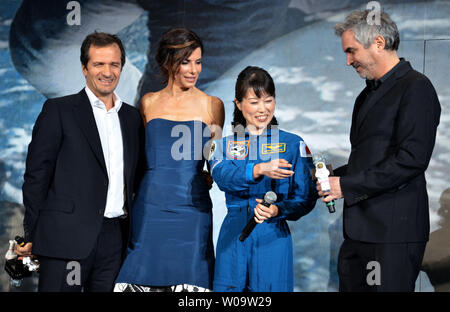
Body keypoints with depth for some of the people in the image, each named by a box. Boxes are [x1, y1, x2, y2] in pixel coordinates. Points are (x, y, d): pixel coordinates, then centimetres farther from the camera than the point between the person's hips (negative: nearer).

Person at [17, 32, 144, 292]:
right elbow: (37, 174, -2)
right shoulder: (59, 110, 1)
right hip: (66, 238, -4)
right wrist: (31, 234, -5)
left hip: (115, 239, 5)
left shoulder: (132, 117, 16)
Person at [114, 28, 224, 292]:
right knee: (143, 276, 0)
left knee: (188, 280, -5)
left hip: (191, 209, -2)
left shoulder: (211, 105, 6)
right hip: (150, 209, 2)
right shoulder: (148, 103, 11)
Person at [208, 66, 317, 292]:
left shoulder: (293, 144, 4)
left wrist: (278, 210, -19)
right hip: (232, 238, 1)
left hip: (273, 238, -1)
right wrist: (258, 170, -32)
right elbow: (222, 176, -14)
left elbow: (305, 197, 1)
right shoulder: (225, 144, 8)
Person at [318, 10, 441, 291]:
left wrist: (347, 185, -15)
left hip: (394, 231, -9)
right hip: (360, 231, 9)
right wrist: (333, 176, 7)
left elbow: (412, 159, -18)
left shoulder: (416, 88, -8)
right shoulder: (368, 95, 21)